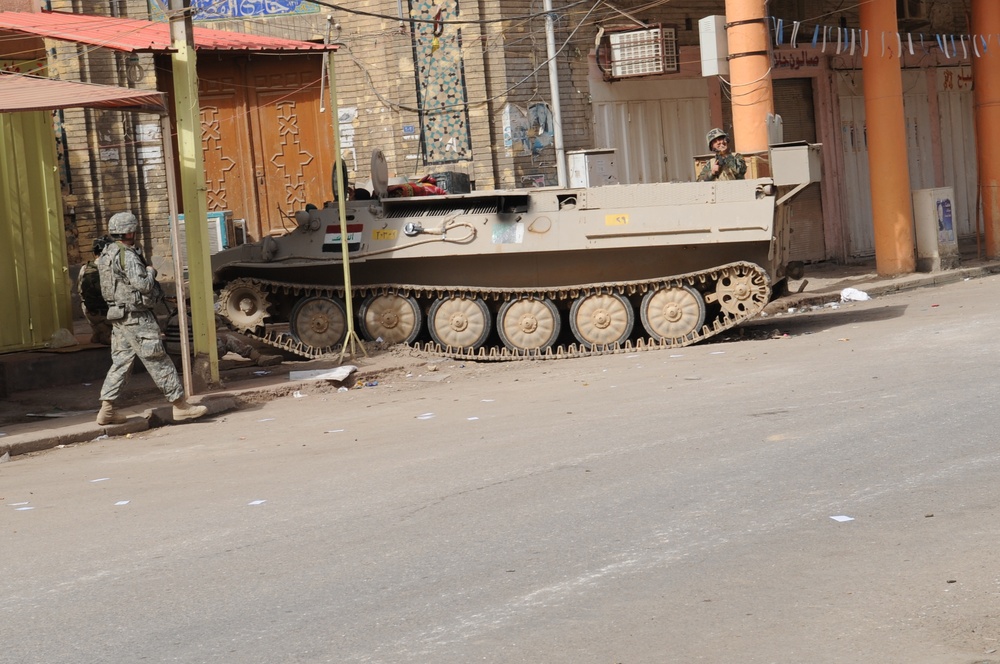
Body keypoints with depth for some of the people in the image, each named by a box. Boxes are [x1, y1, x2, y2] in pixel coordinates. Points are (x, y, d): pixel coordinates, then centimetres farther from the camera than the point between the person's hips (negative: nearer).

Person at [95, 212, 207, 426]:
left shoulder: (106, 255, 13)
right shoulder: (127, 256, -18)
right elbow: (143, 284, -24)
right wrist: (150, 271, -6)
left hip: (118, 316, 9)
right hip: (136, 317, -9)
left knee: (120, 362, 11)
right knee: (158, 361, -4)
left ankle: (107, 410, 8)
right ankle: (180, 406, 0)